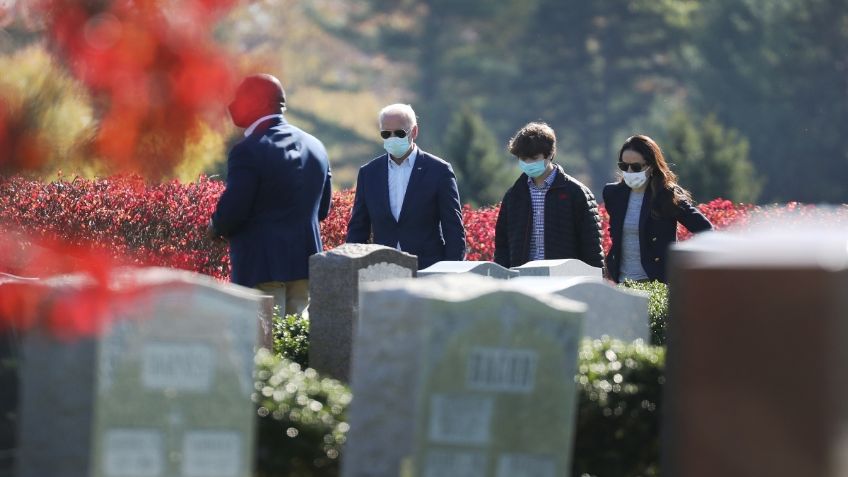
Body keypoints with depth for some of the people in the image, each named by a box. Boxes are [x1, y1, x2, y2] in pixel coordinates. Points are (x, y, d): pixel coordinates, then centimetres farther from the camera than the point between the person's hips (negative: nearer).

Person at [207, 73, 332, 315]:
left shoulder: (248, 151, -14)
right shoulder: (315, 147, 9)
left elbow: (232, 211, -16)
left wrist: (216, 228, 4)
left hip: (263, 266, -7)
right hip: (305, 264, 7)